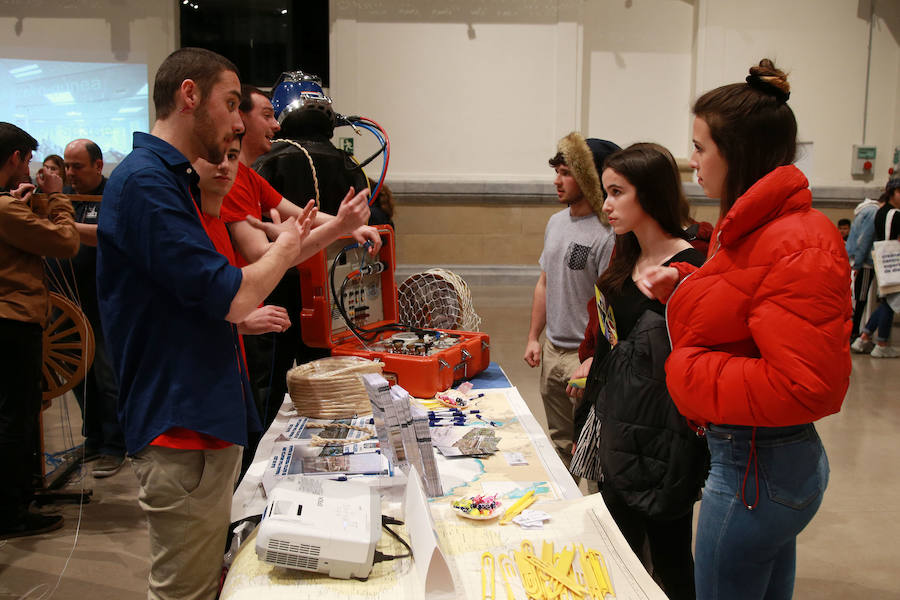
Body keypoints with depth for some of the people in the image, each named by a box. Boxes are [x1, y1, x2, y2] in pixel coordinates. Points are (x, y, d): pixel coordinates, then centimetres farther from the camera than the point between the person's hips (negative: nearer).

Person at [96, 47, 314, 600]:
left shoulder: (174, 180, 15)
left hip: (206, 420, 10)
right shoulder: (145, 181, -17)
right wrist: (285, 249, -3)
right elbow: (230, 298, -20)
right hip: (182, 432, -10)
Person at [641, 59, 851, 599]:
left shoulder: (799, 245, -23)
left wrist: (688, 371, -20)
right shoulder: (751, 226, 9)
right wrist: (682, 281, 6)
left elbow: (807, 386, -30)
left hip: (756, 469, -10)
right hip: (757, 457, 10)